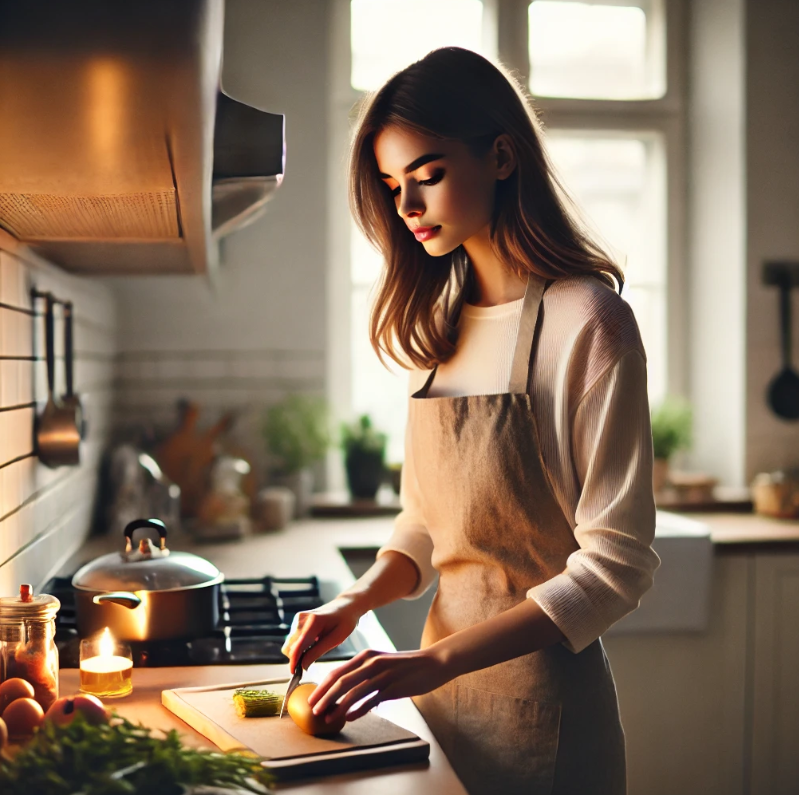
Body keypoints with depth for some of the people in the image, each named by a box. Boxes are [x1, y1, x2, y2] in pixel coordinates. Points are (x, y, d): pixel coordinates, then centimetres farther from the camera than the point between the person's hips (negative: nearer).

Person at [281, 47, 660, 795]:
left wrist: (433, 661, -23)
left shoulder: (586, 324, -16)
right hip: (443, 674, 6)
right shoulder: (435, 326, 5)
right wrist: (356, 602, -7)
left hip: (545, 697, -6)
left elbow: (617, 563, -18)